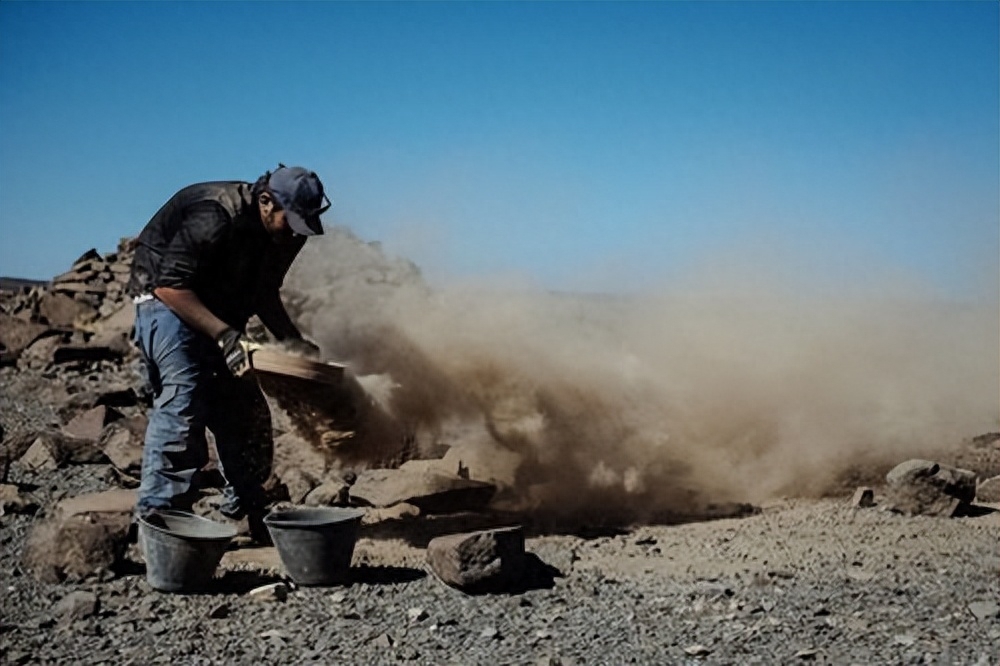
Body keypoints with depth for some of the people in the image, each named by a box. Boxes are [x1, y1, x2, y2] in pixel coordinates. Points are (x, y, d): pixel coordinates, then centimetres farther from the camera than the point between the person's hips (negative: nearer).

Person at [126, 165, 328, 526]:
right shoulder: (215, 217, -29)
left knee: (245, 409, 7)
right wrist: (224, 334, -35)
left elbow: (264, 294, 9)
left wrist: (292, 339, -6)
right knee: (183, 402, -22)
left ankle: (245, 513, 20)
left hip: (219, 313, 9)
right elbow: (170, 286, -30)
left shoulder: (280, 233, -3)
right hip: (167, 302, -8)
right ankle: (156, 514, -19)